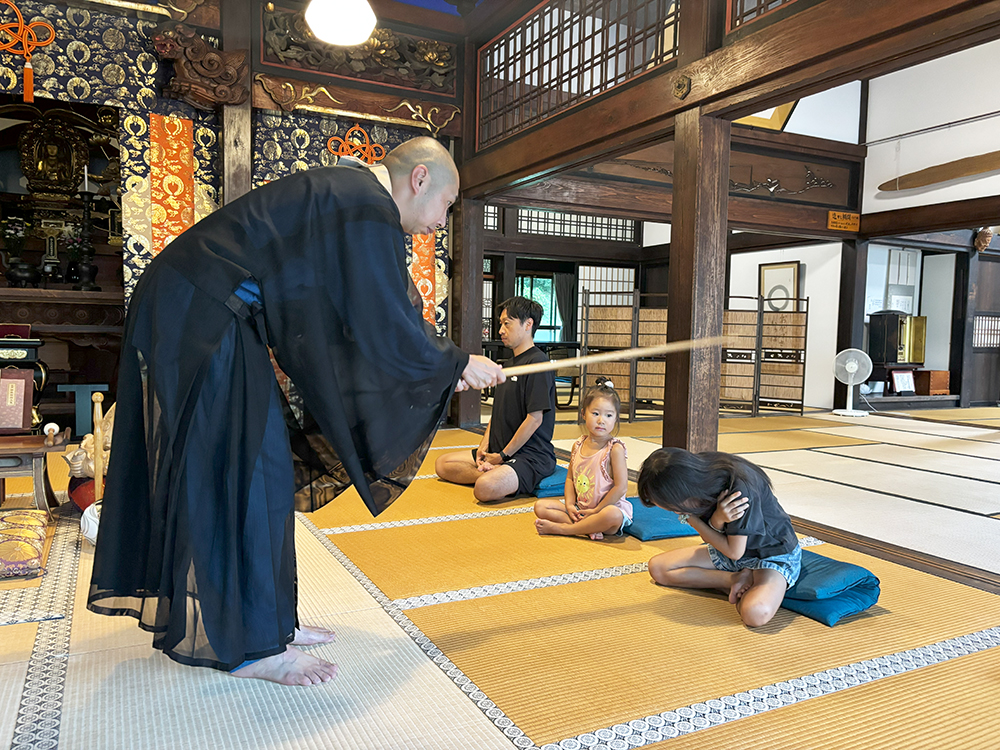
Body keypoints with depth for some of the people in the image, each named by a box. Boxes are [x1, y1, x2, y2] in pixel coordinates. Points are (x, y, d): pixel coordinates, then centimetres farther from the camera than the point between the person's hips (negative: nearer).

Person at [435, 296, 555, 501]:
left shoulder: (538, 362, -14)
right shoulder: (510, 364, 18)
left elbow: (535, 419, -19)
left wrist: (502, 456, -13)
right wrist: (484, 446, 4)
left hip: (532, 455, -10)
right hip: (499, 452, 10)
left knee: (486, 488, -36)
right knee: (442, 465, 4)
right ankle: (494, 472, -7)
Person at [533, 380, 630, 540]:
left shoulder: (615, 449, -12)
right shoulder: (578, 446, 5)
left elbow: (621, 487, -16)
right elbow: (570, 478, 11)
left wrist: (596, 510, -15)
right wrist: (570, 505, -5)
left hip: (608, 507, -6)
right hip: (579, 509, 6)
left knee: (613, 515, -39)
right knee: (540, 506, -5)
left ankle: (561, 528, -23)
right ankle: (588, 528, -20)